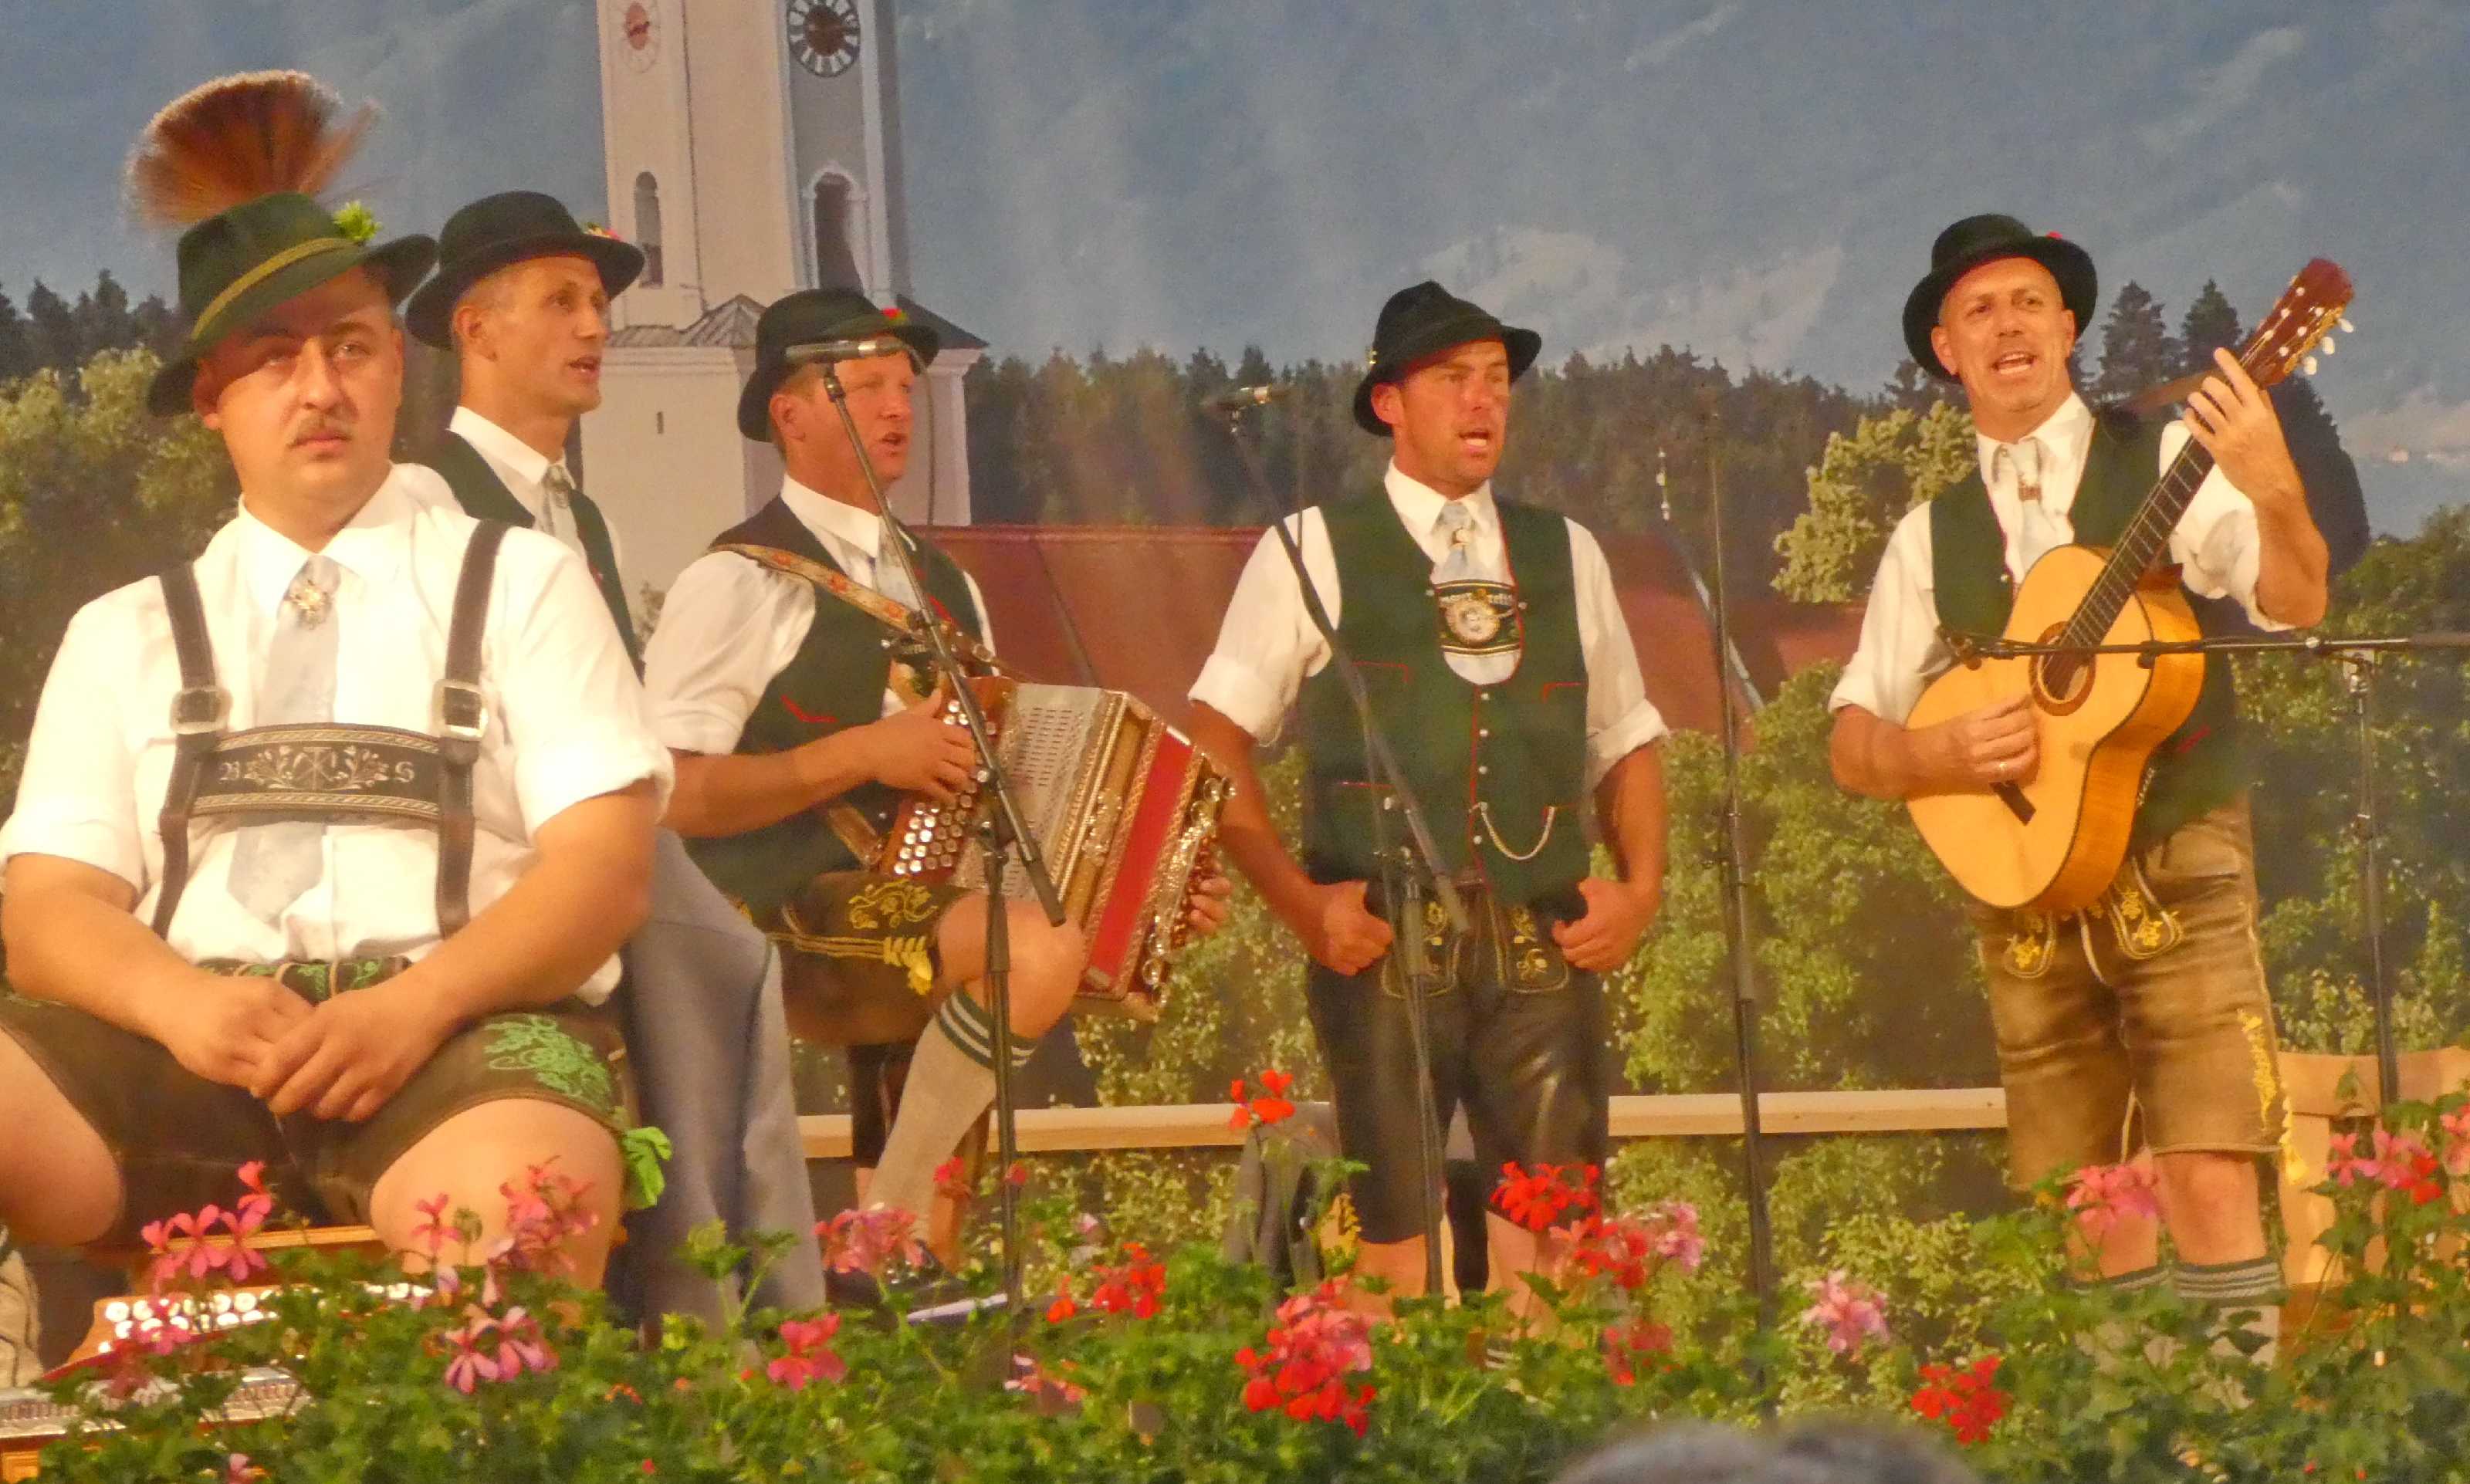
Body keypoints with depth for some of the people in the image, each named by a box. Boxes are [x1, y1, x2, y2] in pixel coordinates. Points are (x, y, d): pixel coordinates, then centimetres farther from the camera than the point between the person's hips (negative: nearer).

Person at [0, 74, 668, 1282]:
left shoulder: (522, 582, 17)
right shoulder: (123, 633, 23)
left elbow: (606, 862, 5)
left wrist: (421, 1004, -14)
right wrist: (181, 1002, -13)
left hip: (461, 1034, -2)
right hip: (182, 1044, 2)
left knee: (510, 1214, -40)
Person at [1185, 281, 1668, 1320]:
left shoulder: (1567, 556, 17)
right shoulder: (1312, 552, 5)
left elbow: (1626, 740, 22)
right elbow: (1217, 738, 4)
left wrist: (1640, 888, 7)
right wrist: (1298, 900, -6)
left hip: (1546, 951, 3)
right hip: (1383, 950, -3)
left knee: (1556, 1264, -3)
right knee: (1400, 1272, -5)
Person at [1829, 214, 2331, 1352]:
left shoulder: (2165, 469, 2)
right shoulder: (1931, 539, 13)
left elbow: (2293, 607, -13)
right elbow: (1854, 745, 12)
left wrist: (2274, 494, -33)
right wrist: (1943, 754, -10)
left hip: (2175, 867, -3)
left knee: (2210, 1183, -14)